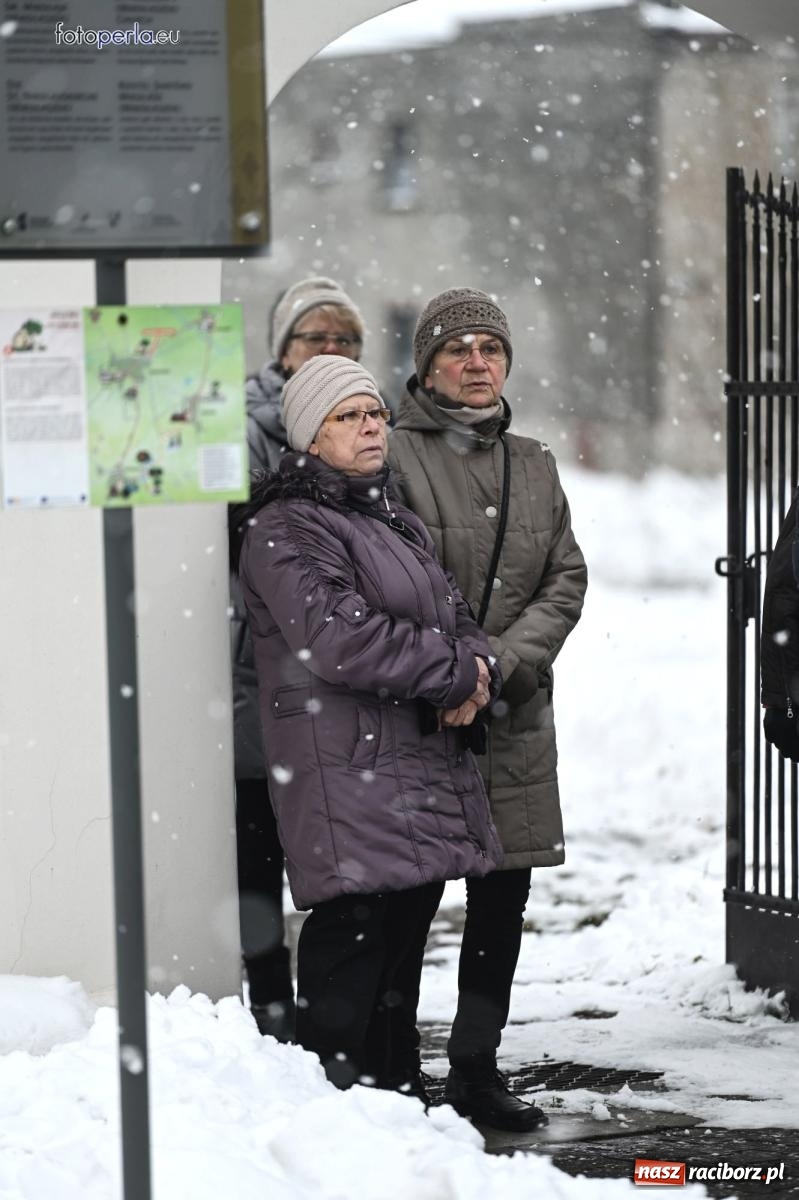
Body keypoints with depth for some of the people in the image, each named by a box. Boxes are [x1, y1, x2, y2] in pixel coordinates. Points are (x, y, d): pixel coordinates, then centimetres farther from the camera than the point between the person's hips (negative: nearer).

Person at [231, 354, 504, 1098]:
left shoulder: (395, 523, 22)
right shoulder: (285, 530, -8)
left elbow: (455, 618, 21)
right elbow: (338, 638, -20)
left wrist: (471, 680, -3)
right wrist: (452, 672, -13)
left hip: (426, 768, 9)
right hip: (349, 776, -9)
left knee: (403, 941, 12)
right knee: (353, 938, -13)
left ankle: (401, 1096, 20)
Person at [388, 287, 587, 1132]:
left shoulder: (533, 466, 15)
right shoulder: (393, 456, -5)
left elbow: (565, 580, 8)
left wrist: (502, 661, -8)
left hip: (514, 716, 6)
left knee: (503, 897, 8)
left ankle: (475, 1071, 19)